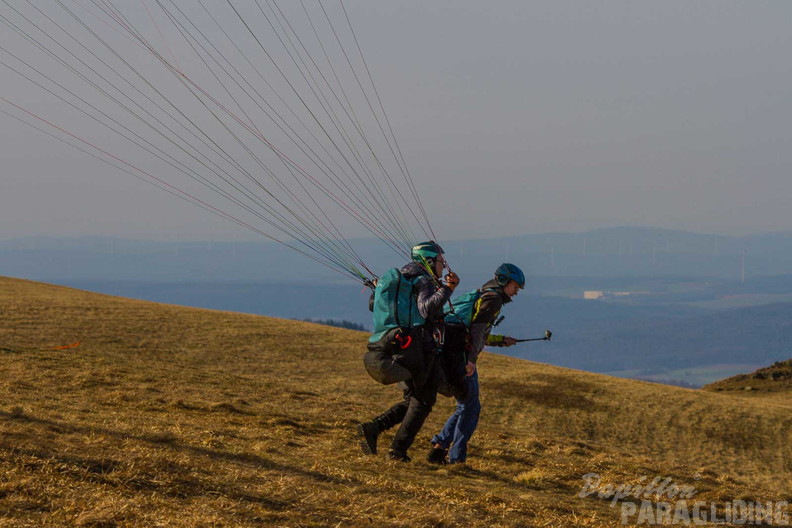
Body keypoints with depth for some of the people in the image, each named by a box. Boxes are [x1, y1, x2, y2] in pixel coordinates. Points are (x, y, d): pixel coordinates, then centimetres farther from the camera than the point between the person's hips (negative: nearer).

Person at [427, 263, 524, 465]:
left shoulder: (479, 296, 25)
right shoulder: (493, 298, -4)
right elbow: (477, 329, -18)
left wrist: (502, 340, 37)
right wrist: (471, 360, -25)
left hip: (447, 355, 9)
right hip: (461, 357, -9)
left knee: (465, 407, 17)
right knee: (471, 408, 1)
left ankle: (439, 445, 7)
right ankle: (456, 457, 1)